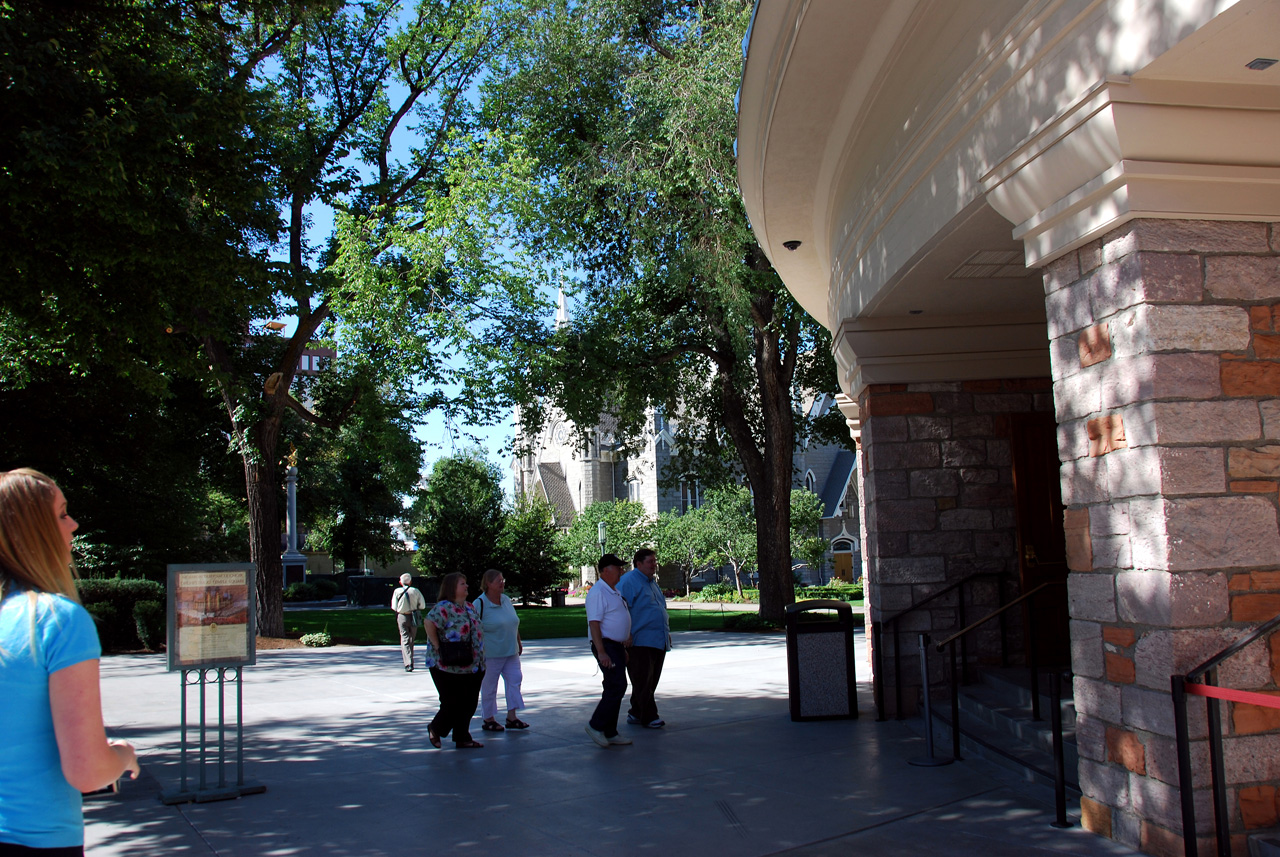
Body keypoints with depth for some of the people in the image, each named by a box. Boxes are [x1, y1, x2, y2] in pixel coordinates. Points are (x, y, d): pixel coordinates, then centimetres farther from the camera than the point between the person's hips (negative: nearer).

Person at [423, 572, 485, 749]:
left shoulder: (469, 607, 14)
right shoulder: (444, 608, -14)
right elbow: (429, 623, -26)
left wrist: (480, 660, 16)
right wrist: (437, 646, -22)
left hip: (472, 667, 8)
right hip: (449, 667, -8)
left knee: (468, 705, 10)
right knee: (453, 705, 0)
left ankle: (463, 739, 20)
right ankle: (435, 730, 24)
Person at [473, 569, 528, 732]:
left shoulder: (506, 600, 8)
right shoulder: (480, 604, -13)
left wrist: (518, 642, 22)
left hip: (511, 652, 7)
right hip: (490, 654, -7)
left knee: (514, 680, 2)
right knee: (489, 686, 3)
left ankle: (512, 717, 9)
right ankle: (488, 720, 16)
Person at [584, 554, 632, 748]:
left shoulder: (615, 592, 17)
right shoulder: (597, 593, -14)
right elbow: (594, 623, -21)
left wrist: (627, 639, 22)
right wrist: (601, 653, -25)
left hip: (617, 646, 10)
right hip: (606, 646, -10)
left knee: (615, 688, 10)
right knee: (617, 687, -14)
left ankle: (610, 733, 16)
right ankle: (596, 726, -4)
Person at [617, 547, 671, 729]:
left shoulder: (653, 582, 20)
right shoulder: (628, 581, -10)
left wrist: (667, 633, 24)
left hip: (659, 642, 9)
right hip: (641, 642, -9)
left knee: (651, 681, 12)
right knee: (643, 682, -4)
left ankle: (636, 713, 22)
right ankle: (648, 717, 2)